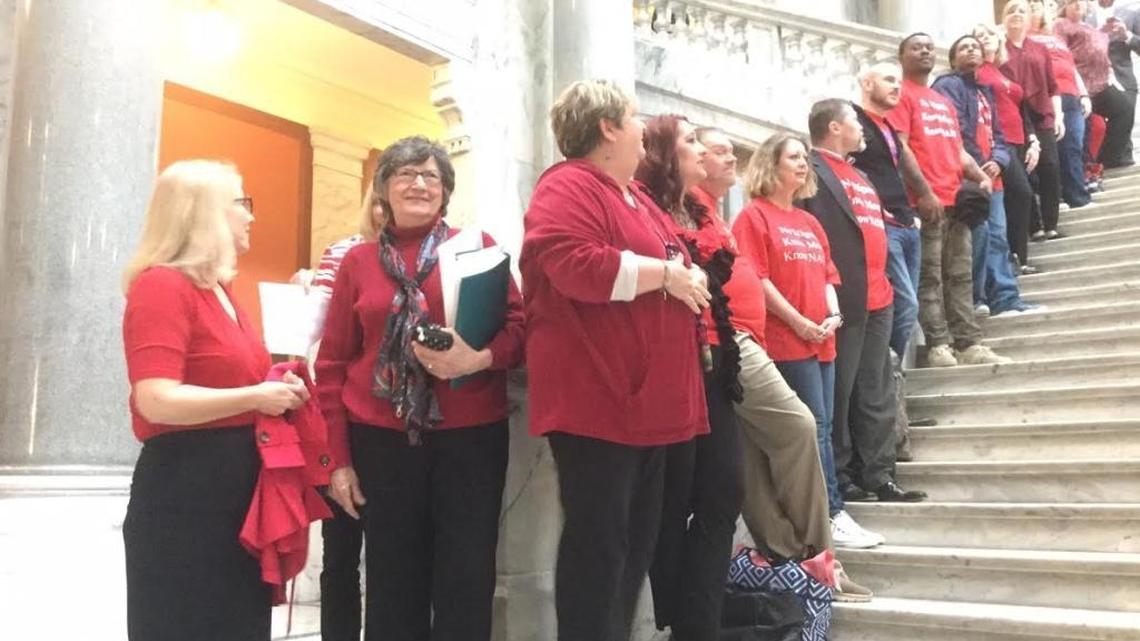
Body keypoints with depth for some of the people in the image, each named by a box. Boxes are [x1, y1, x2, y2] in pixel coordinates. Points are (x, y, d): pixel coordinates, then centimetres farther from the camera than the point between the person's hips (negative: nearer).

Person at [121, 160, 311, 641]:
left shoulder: (219, 291, 14)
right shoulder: (161, 286, -14)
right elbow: (158, 400, -25)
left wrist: (276, 390, 10)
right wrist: (257, 397, -19)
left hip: (238, 484, 9)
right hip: (184, 492, -9)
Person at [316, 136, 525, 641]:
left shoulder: (478, 246, 5)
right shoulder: (358, 261, 8)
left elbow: (517, 323, 0)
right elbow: (333, 363, 7)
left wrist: (481, 358, -21)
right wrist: (337, 457, 2)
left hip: (470, 433, -1)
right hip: (382, 438, 1)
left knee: (467, 580, 2)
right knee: (392, 580, 10)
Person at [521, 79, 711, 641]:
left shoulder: (634, 196, 21)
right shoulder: (567, 188, -10)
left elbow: (657, 264, 34)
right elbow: (577, 267, -26)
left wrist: (688, 282, 11)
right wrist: (666, 274, -16)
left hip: (646, 400, 10)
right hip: (597, 402, -10)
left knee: (637, 540, 15)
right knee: (598, 543, -4)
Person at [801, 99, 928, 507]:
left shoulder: (857, 175, 24)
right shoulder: (813, 172, -8)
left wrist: (882, 283, 17)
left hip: (877, 300, 9)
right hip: (845, 302, -9)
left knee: (877, 396, 10)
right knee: (840, 394, -2)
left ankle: (878, 476, 16)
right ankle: (838, 477, 7)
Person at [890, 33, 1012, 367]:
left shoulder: (944, 102, 26)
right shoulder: (902, 95, 0)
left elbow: (957, 149, 24)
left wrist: (980, 176, 5)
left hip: (956, 200, 8)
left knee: (961, 276, 7)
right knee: (930, 277, -7)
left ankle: (969, 344, 9)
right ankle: (939, 346, -5)